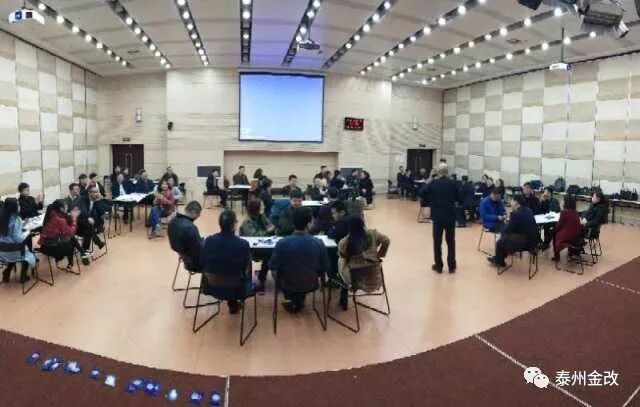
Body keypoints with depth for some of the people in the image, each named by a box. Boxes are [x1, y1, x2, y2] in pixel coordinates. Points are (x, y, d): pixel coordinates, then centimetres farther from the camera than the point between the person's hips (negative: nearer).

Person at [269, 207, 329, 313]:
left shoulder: (282, 243, -22)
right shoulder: (319, 243, -18)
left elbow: (274, 270, -13)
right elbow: (324, 269, -7)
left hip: (287, 285, -1)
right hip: (310, 285, 1)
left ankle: (290, 299, 32)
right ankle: (299, 301, 33)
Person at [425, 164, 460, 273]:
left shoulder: (432, 183, -7)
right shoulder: (453, 183, -6)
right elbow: (458, 199, 2)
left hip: (437, 216, 0)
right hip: (450, 216, 1)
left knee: (437, 241, 8)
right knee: (450, 241, 11)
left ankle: (438, 266, 13)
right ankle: (452, 266, 16)